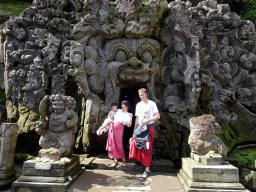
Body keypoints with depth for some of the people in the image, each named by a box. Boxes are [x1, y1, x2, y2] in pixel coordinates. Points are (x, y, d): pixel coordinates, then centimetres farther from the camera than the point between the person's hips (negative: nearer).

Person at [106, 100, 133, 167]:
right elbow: (113, 118, 27)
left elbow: (129, 125, -8)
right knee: (112, 145, 2)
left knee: (119, 145, -9)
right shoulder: (118, 110, 16)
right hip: (112, 127, 4)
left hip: (119, 130, -4)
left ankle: (124, 160, 6)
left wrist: (130, 118, -18)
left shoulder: (128, 115, 4)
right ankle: (115, 161, 12)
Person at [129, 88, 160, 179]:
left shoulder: (152, 104, 0)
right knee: (134, 142, -9)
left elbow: (158, 116, -4)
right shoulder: (138, 105, 16)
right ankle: (138, 160, 15)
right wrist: (135, 129, 12)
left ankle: (147, 169, 1)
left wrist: (148, 120, -15)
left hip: (148, 127, -4)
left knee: (147, 148, -6)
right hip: (139, 127, 5)